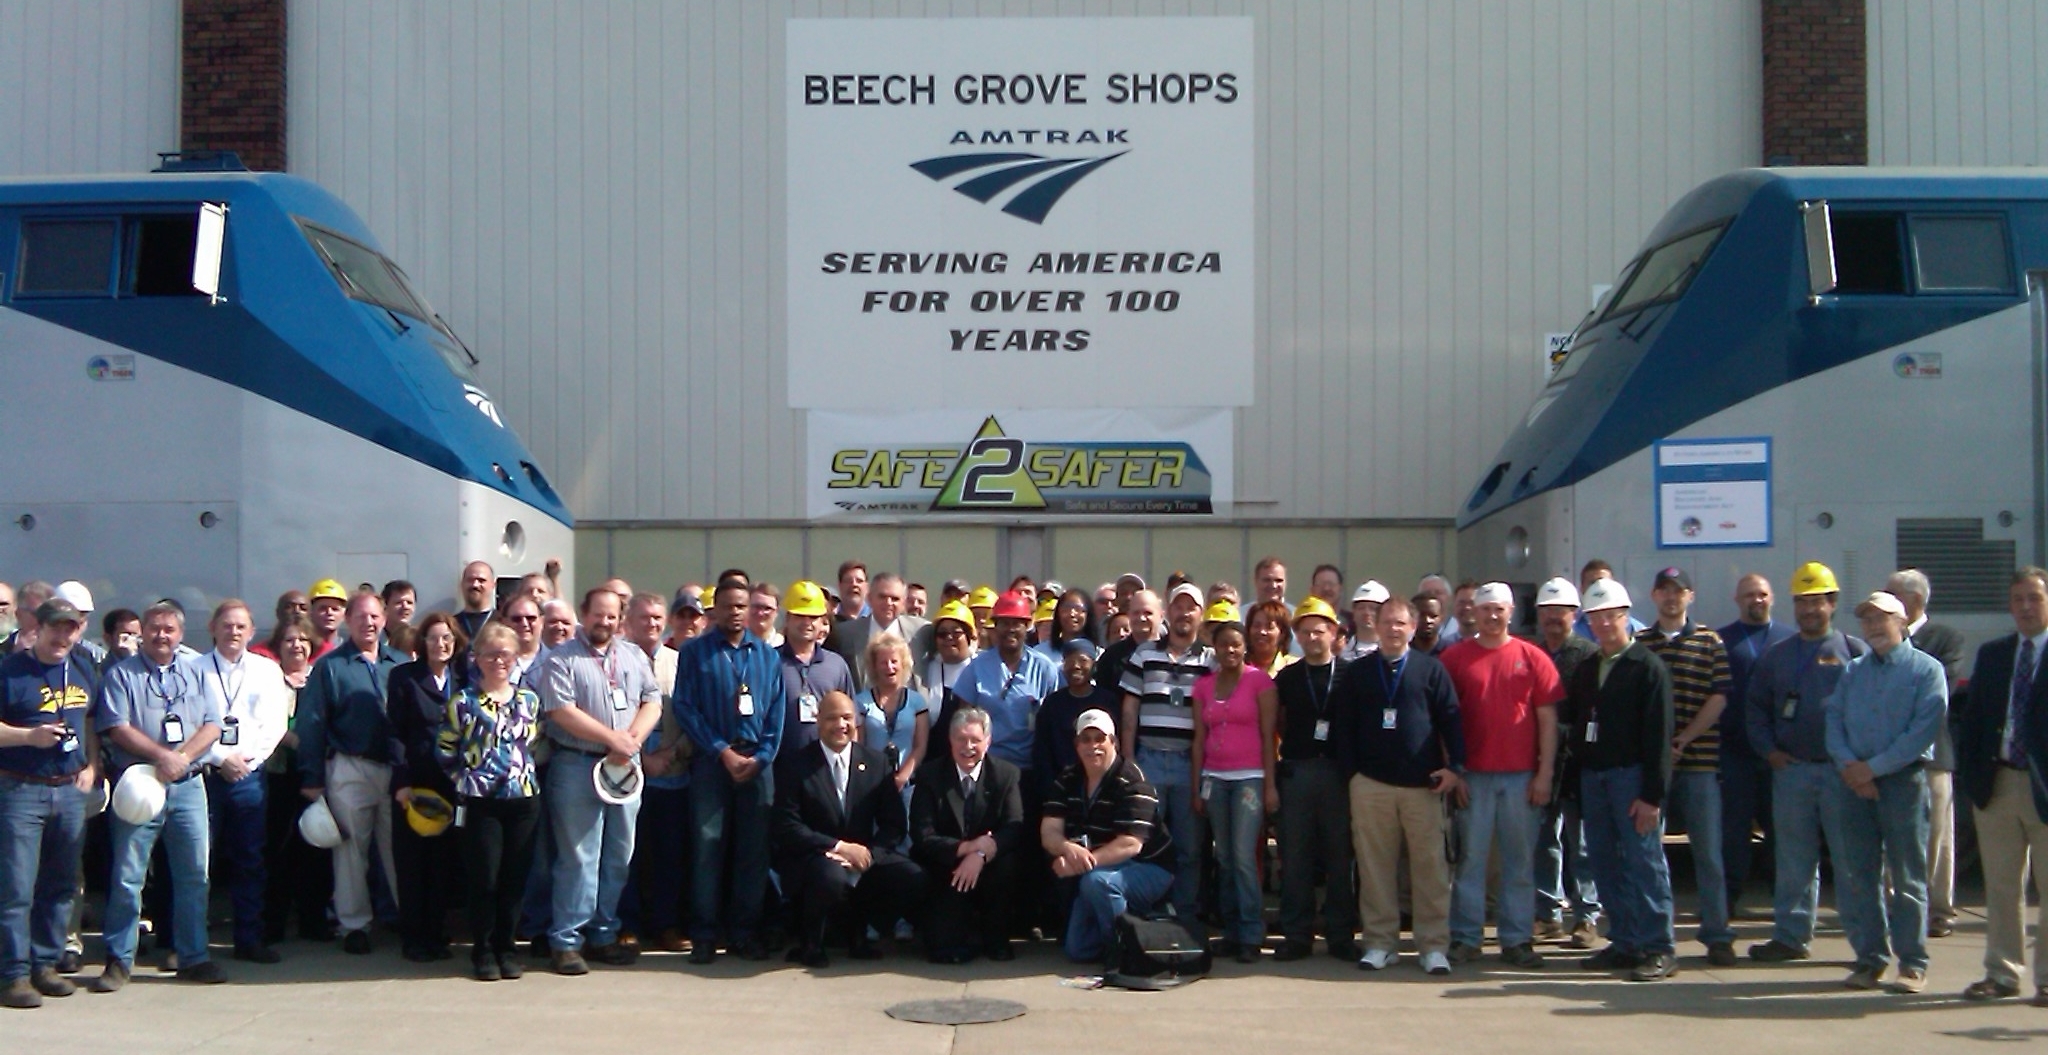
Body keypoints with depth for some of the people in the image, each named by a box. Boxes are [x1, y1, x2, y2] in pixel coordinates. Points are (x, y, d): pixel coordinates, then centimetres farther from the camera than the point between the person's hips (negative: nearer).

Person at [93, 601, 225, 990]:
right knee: (128, 877, -1)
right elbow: (117, 728, -8)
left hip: (187, 785, 3)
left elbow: (212, 726, 5)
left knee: (194, 874, 4)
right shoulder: (121, 674, 3)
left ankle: (193, 957, 13)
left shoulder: (196, 673, 13)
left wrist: (182, 758, -11)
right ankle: (119, 960, 8)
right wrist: (162, 756, -17)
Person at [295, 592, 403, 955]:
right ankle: (354, 925, 14)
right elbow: (311, 724, -3)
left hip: (396, 770, 3)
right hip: (350, 770, -2)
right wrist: (313, 777, -9)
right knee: (351, 851, 5)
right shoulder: (329, 666, 0)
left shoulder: (398, 665, 9)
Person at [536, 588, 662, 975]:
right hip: (577, 767, -5)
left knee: (619, 856, 9)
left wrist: (632, 739, -9)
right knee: (578, 858, -5)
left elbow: (652, 701, 9)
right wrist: (613, 738, -15)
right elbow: (561, 711, -13)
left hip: (626, 768, 5)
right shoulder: (561, 660, -2)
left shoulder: (634, 657, 14)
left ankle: (604, 935, 19)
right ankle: (565, 941, 1)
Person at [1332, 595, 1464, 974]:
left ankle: (1434, 946, 6)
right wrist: (1350, 772, 0)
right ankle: (1381, 943, 11)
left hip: (1424, 785, -1)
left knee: (1431, 866, 0)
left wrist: (1454, 766, -7)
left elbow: (1450, 719, 3)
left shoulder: (1431, 669, 7)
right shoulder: (1356, 673, 11)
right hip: (1370, 784, 1)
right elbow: (1342, 727, 9)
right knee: (1375, 866, 3)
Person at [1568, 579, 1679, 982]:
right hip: (1592, 778, 6)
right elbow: (1572, 720, 16)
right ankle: (1624, 942, 17)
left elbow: (1658, 735, -10)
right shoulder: (1586, 669, 16)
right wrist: (1577, 776, 4)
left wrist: (1652, 794, -15)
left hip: (1632, 775, -6)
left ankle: (1658, 948, 2)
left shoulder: (1648, 667, -4)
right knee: (1604, 862, 8)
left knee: (1645, 861, -4)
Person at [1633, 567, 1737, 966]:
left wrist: (1682, 741, -10)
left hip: (1699, 760, -2)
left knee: (1708, 852, 1)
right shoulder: (1639, 643, 9)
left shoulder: (1710, 642, 5)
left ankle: (1717, 935, 8)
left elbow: (1718, 698, -2)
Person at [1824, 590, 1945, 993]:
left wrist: (1875, 767, -13)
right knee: (1856, 875, 3)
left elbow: (1924, 729, -9)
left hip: (1903, 779, -4)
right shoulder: (1852, 671, 16)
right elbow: (1833, 719, 8)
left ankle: (1912, 963, 5)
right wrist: (1849, 766, -9)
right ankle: (1869, 959, 11)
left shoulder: (1925, 669, 1)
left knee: (1908, 875, -1)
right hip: (1854, 781, 4)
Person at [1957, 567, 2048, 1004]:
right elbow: (1971, 717, 11)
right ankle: (2001, 973, 18)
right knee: (2000, 886, 10)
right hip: (1996, 783, 4)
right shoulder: (1991, 654, 12)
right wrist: (1967, 774, 2)